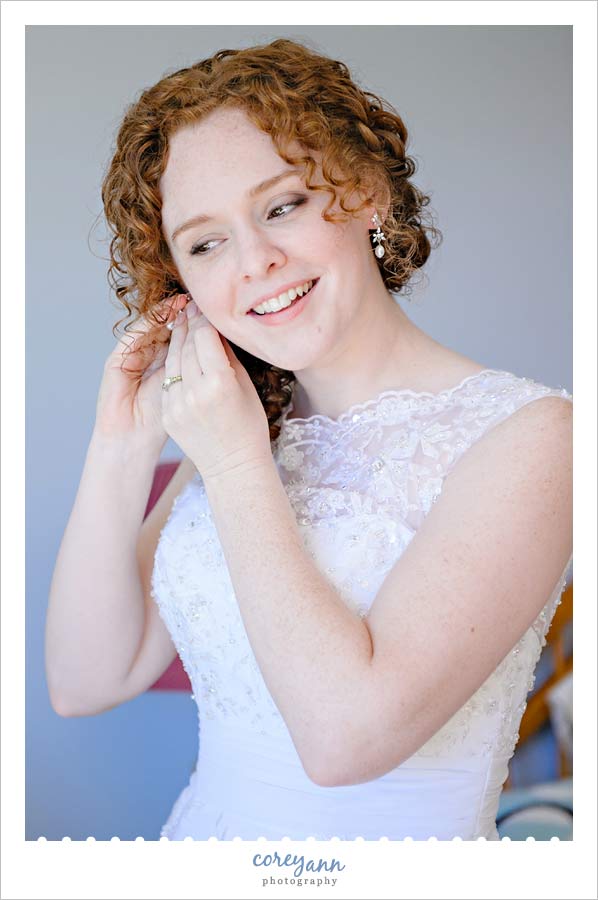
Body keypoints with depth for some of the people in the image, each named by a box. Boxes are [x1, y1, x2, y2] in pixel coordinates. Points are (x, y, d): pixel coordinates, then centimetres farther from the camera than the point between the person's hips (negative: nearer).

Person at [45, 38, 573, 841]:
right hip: (202, 825, 5)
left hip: (394, 855, -4)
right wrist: (122, 450, -9)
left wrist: (237, 465, -16)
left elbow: (349, 732, -22)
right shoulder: (237, 428, 2)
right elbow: (87, 681, 0)